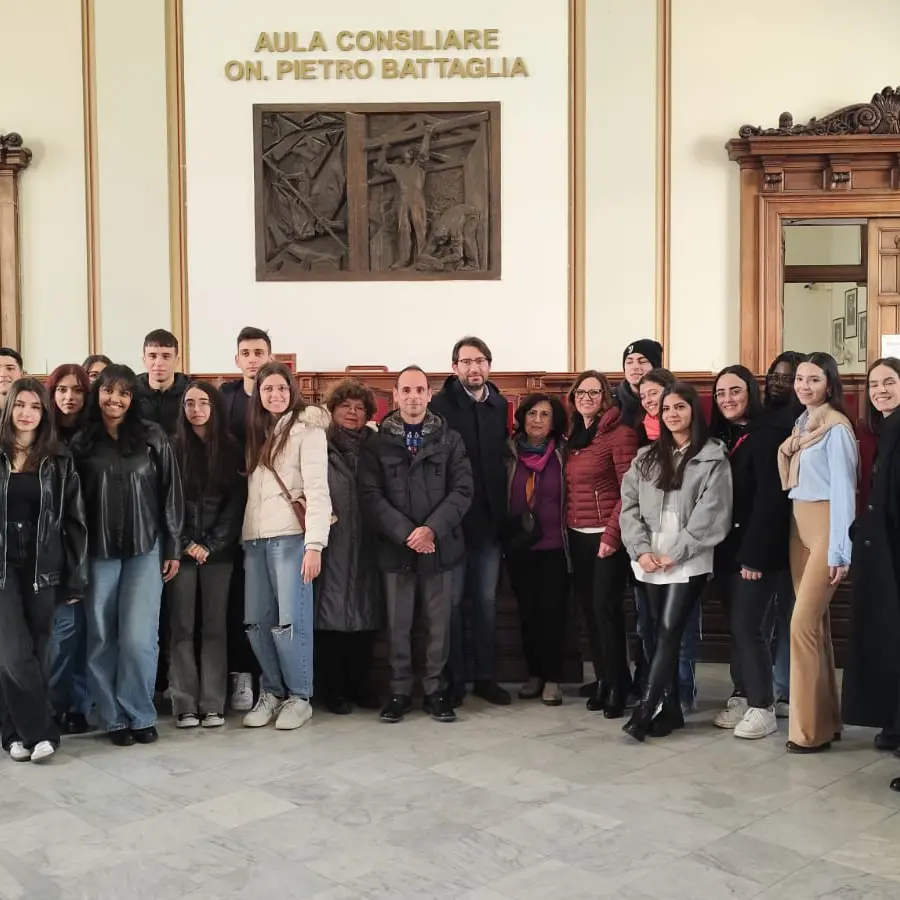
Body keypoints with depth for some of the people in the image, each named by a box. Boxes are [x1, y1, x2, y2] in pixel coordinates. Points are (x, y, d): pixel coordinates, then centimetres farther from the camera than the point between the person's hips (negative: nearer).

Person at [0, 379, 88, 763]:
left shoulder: (59, 461, 5)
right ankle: (39, 731, 0)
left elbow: (74, 521, 5)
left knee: (36, 652, 3)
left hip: (43, 567, 1)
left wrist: (75, 578, 0)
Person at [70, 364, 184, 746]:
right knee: (102, 639, 4)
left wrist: (173, 548, 0)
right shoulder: (81, 442, 4)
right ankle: (113, 718, 18)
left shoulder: (153, 438, 1)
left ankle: (140, 715, 11)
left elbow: (171, 493, 2)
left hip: (145, 549, -1)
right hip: (98, 552, 2)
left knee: (138, 638, -6)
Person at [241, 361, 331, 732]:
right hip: (255, 537, 6)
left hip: (291, 535, -6)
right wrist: (244, 535, 5)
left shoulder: (306, 427, -2)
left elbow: (317, 488, -9)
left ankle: (299, 697, 9)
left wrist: (315, 543, -17)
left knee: (290, 621, -6)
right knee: (256, 622, 5)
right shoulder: (255, 431, 19)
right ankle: (271, 691, 20)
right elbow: (250, 486, 16)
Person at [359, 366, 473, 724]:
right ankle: (399, 691, 17)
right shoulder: (377, 443, 5)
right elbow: (370, 496, -3)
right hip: (395, 546, 0)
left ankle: (435, 689, 17)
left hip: (440, 545, 0)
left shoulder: (450, 440, 6)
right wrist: (406, 533, -14)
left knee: (438, 623, 5)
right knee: (398, 625, 5)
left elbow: (463, 489, -2)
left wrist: (433, 529, -15)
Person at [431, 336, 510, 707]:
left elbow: (504, 455, 8)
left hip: (490, 519, 4)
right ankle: (453, 679, 14)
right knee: (452, 600, 4)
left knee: (486, 600, 11)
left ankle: (485, 676, 20)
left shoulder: (500, 406, 7)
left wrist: (504, 511, 2)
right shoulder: (440, 405, -7)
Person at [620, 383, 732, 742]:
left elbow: (710, 515, -9)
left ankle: (644, 710, -8)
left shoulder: (713, 458, -1)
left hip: (688, 562, -4)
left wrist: (675, 553, -11)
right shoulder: (646, 457, 13)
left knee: (668, 633, -9)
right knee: (661, 633, 8)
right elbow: (629, 506, 7)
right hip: (650, 561, 5)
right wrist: (641, 549, -7)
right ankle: (670, 707, 16)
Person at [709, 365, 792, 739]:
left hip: (757, 549, -7)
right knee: (735, 626, 10)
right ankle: (740, 697, 19)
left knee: (748, 626, -6)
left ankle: (762, 708, 4)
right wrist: (716, 548, 5)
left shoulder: (767, 434, -11)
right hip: (728, 548, 7)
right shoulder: (721, 436, 13)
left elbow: (769, 498, -17)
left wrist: (754, 554, -20)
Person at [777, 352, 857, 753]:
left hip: (824, 529, -8)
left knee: (802, 624, -11)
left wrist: (839, 550, -17)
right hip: (799, 526, 8)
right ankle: (826, 718, 20)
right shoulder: (800, 425, 12)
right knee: (815, 622, 11)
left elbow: (843, 489, -15)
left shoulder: (836, 428, -12)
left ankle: (809, 728, -2)